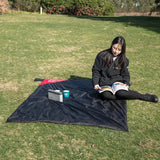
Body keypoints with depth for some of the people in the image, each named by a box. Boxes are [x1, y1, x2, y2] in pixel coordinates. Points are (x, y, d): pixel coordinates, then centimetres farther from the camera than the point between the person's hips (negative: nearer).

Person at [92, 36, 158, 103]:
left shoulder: (124, 60, 5)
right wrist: (95, 83, -13)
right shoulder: (102, 56, -4)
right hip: (104, 83, 0)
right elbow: (96, 70, 0)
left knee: (121, 93, -32)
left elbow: (125, 74, 13)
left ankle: (145, 97, -17)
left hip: (117, 80, 1)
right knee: (106, 95, -33)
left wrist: (126, 83, -7)